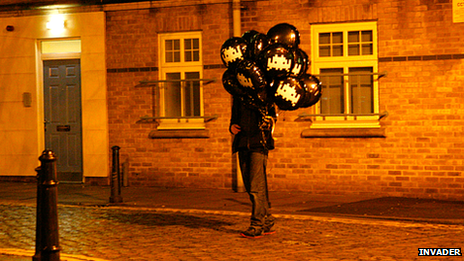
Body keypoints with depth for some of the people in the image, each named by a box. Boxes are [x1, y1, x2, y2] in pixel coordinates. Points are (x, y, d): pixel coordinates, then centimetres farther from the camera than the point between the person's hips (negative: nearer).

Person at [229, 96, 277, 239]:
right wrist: (232, 126, 4)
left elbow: (272, 116, -5)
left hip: (259, 143, -6)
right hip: (243, 144, 6)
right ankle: (267, 221, 20)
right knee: (250, 186, 8)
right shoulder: (238, 94, 16)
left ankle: (257, 225, -5)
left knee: (256, 185, -10)